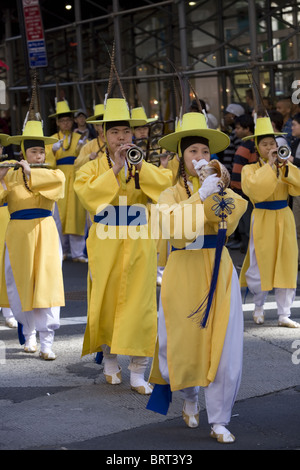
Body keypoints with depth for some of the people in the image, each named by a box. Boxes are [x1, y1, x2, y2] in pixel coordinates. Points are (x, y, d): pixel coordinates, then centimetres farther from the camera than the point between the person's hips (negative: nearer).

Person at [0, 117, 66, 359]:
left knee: (48, 284, -9)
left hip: (45, 233, -1)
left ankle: (47, 342, -10)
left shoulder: (53, 174, 4)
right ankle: (29, 334, 26)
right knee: (20, 286, 6)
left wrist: (30, 173, -24)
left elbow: (58, 179, -20)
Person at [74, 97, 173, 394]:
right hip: (105, 244, -1)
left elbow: (167, 185, -7)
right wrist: (115, 169, -17)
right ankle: (110, 361, 26)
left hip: (139, 244, 1)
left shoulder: (146, 168, 11)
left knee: (139, 305, -4)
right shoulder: (92, 168, 5)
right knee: (105, 303, 4)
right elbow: (88, 195, -15)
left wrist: (139, 166, -14)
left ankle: (138, 373, 1)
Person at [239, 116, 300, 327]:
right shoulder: (250, 169, 0)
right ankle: (259, 306, 24)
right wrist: (269, 165, -17)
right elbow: (256, 189, -20)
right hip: (263, 220, -3)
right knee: (259, 267, -4)